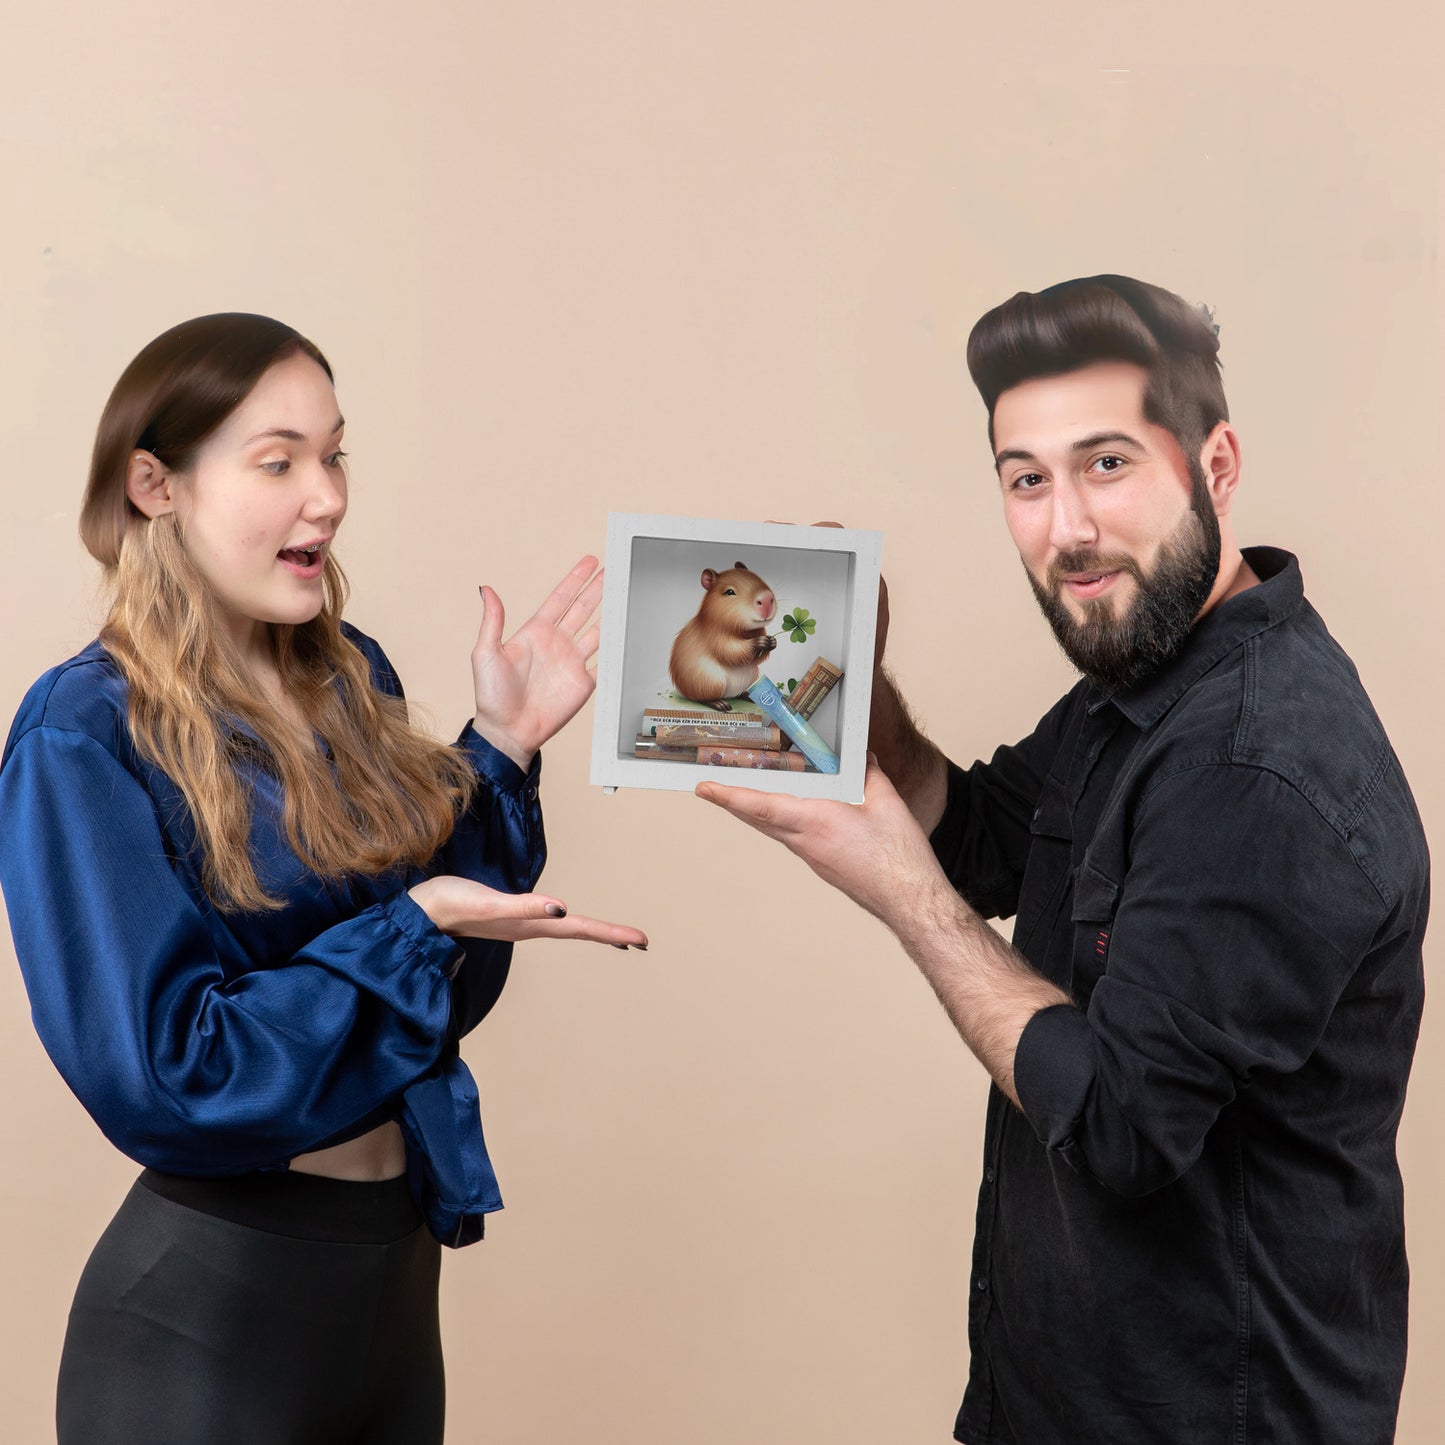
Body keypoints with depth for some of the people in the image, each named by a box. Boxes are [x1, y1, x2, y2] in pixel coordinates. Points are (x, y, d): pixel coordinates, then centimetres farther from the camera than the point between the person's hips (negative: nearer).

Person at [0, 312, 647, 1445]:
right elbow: (156, 1076, -19)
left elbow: (445, 987, 5)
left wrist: (504, 746, -4)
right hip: (210, 1302, -6)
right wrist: (410, 930, -23)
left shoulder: (352, 682, 3)